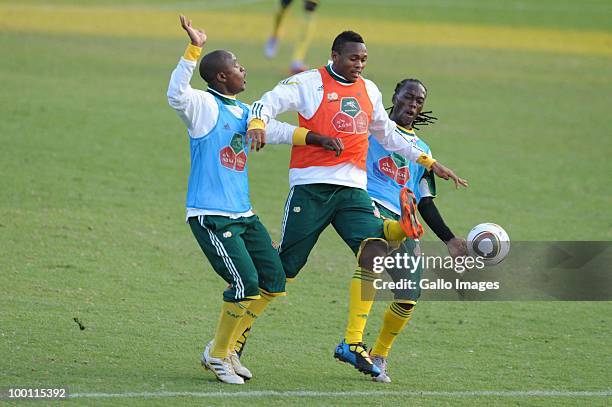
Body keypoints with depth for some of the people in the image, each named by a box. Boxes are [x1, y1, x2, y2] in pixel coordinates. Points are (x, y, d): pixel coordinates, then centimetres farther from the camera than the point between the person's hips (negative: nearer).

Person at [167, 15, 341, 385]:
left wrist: (316, 139, 16)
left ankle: (226, 348, 19)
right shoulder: (203, 105, -9)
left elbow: (276, 131, 24)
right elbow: (176, 94, -29)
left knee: (274, 280, 6)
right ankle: (218, 355, 1)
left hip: (243, 214, 9)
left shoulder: (242, 112, 16)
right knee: (245, 282, -16)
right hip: (210, 215, -9)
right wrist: (194, 49, -35)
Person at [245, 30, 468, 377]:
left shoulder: (369, 91, 18)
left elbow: (388, 134, 32)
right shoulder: (310, 83, 0)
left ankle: (353, 343, -12)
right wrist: (258, 122, -35)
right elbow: (272, 101, -13)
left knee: (375, 251, -17)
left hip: (353, 189, 5)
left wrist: (430, 163, 32)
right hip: (312, 187, -5)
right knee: (285, 267, -3)